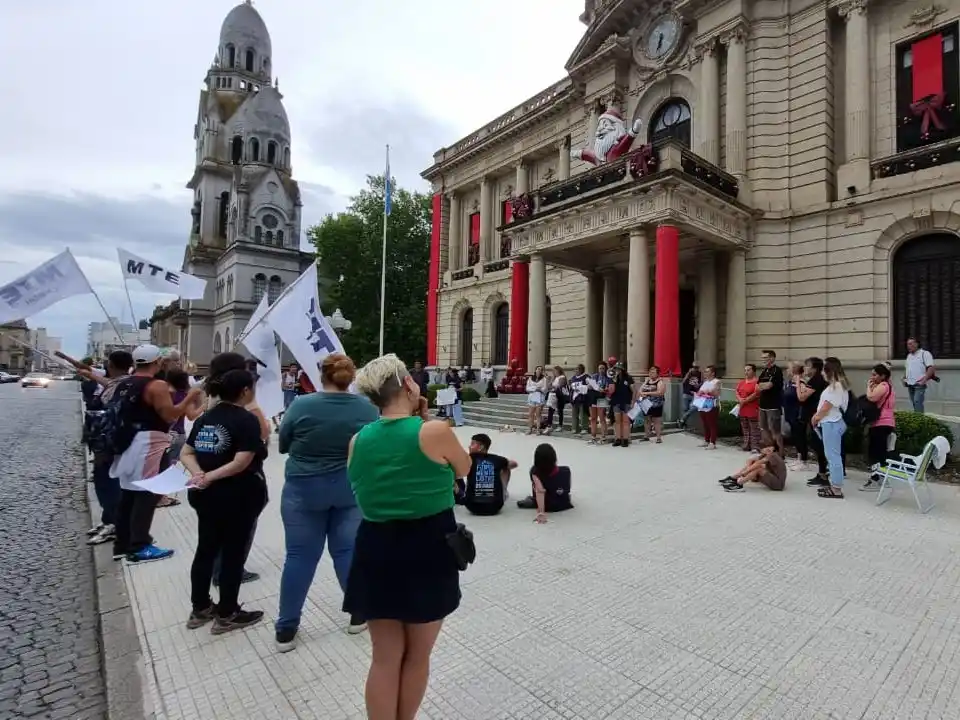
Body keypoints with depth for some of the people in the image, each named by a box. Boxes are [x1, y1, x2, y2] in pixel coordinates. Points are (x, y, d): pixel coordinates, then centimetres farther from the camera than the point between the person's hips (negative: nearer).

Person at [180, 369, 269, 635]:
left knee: (206, 549, 19)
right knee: (233, 553, 6)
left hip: (206, 495, 8)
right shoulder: (247, 419, -16)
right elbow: (241, 462, -25)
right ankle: (227, 615, 18)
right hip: (238, 496, -8)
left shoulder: (205, 418, 8)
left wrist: (199, 474, -9)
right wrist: (210, 477, -17)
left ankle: (200, 609, 32)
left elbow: (186, 453, 6)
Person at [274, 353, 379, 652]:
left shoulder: (301, 406, -14)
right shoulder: (367, 408, -10)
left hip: (304, 490, -1)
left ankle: (286, 629, 20)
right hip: (351, 489, 1)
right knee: (348, 551, 13)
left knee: (300, 556, 9)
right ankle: (359, 614, 26)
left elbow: (283, 445, -1)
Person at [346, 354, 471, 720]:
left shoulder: (358, 440, -4)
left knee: (385, 658, 18)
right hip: (427, 553, -3)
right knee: (417, 655, 20)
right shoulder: (435, 431, -18)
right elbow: (463, 468, 1)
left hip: (376, 552, 4)